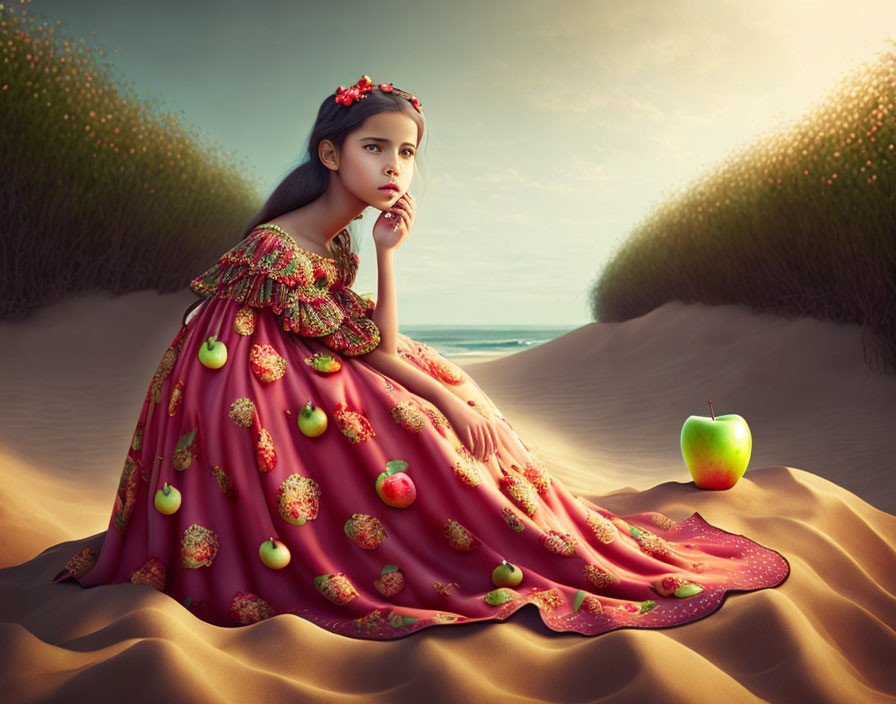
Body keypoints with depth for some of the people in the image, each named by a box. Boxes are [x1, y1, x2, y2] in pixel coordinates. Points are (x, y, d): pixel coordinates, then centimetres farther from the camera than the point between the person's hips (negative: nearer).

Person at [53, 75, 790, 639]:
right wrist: (447, 401, -15)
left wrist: (385, 252, -15)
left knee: (440, 384, 6)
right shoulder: (276, 248, -25)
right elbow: (371, 350, -22)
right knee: (421, 432, -12)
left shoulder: (338, 239, 1)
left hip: (297, 375, 9)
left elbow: (382, 344, -6)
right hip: (249, 385, -8)